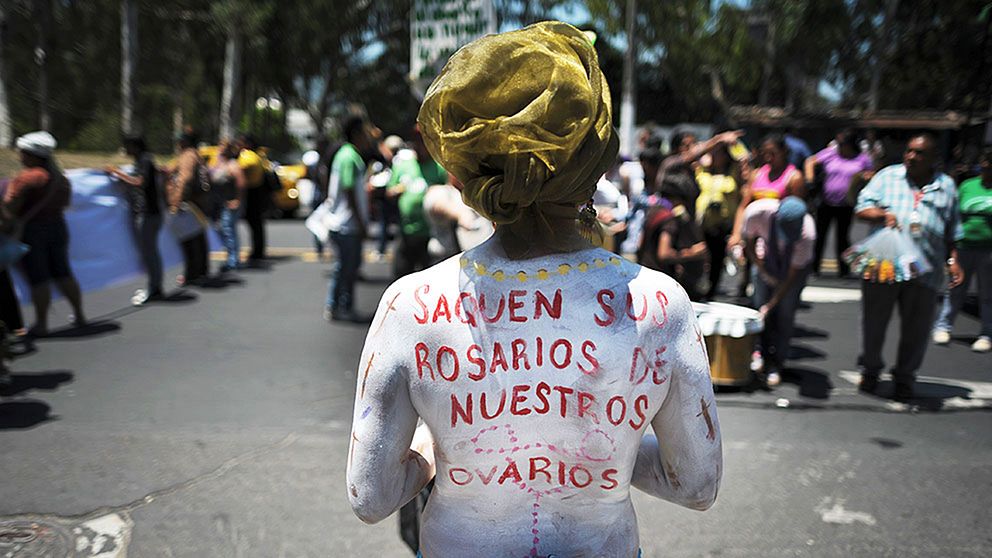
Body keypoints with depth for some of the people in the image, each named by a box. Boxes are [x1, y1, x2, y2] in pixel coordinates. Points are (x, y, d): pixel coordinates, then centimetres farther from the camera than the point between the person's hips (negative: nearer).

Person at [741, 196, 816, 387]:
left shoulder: (807, 233, -37)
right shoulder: (756, 212, -34)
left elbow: (792, 274, -26)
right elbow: (748, 243, -11)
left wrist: (771, 304, -27)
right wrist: (764, 272, -17)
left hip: (795, 264, -2)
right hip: (765, 259, 2)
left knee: (785, 312, -8)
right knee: (760, 304, -5)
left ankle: (776, 365, 5)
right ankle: (763, 352, 15)